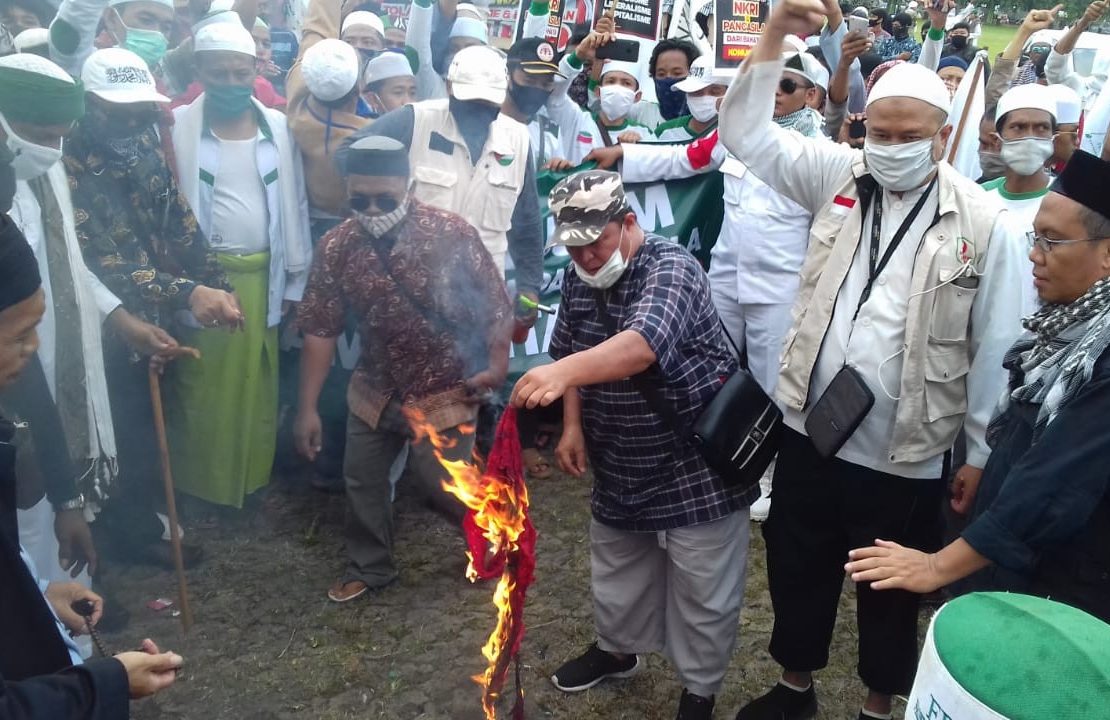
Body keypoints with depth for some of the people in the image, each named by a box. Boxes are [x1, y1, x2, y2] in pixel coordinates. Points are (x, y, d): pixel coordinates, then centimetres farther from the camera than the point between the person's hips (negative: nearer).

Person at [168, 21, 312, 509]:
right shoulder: (176, 127, -6)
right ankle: (199, 487, 22)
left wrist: (295, 280, 5)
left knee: (256, 386, 13)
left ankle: (251, 479, 28)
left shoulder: (279, 128, 2)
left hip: (261, 277, 3)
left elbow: (295, 205, 6)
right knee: (201, 389, 7)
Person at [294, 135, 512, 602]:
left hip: (444, 391, -4)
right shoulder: (336, 246, -10)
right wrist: (307, 408, -6)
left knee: (443, 484, 1)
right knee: (361, 481, 13)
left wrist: (496, 365, -22)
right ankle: (368, 568, 37)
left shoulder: (452, 234, -19)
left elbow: (494, 305, -11)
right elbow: (320, 330, -6)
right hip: (375, 388, 4)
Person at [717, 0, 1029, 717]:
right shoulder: (839, 174, 0)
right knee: (797, 567, 19)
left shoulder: (986, 222, -8)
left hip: (906, 453, -3)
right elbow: (746, 134, -2)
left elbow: (995, 348, -5)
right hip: (810, 429, 3)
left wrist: (981, 453, -1)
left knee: (890, 588, 17)